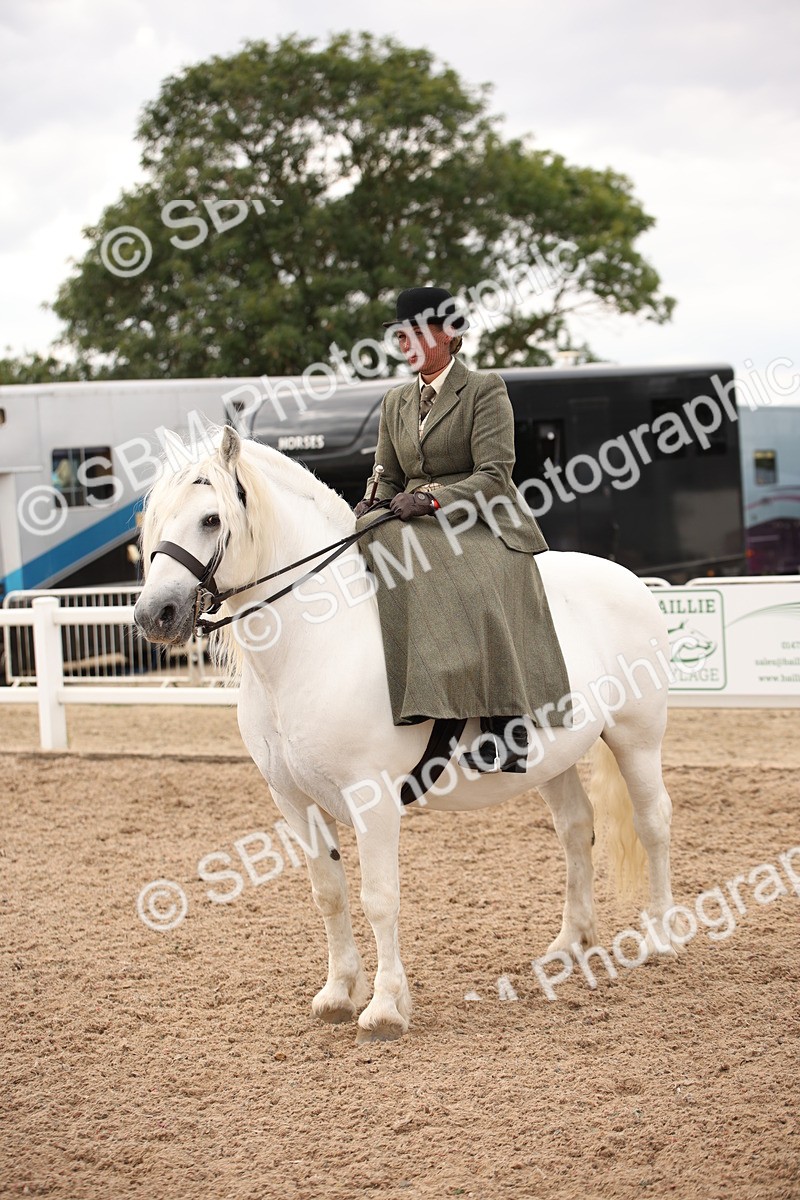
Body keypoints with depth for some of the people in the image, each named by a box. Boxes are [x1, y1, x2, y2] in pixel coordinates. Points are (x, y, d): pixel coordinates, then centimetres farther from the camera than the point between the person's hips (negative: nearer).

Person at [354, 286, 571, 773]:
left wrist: (433, 499, -24)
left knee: (478, 591, -36)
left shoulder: (485, 390, -1)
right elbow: (389, 478, 21)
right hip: (417, 531, 6)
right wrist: (374, 504, -4)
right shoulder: (396, 401, 19)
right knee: (374, 539, -27)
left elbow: (494, 474, -10)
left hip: (482, 528, -5)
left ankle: (509, 731, -38)